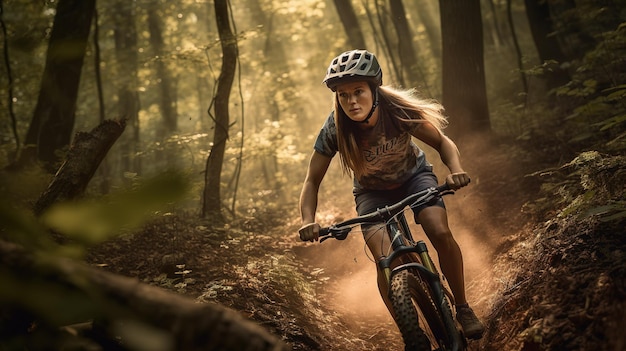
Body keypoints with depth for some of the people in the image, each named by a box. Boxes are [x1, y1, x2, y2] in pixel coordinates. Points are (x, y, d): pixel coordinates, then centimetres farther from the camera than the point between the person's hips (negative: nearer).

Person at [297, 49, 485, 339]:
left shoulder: (398, 110, -29)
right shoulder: (335, 129, -27)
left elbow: (443, 143, -15)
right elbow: (312, 181, -18)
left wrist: (456, 170, -36)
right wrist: (308, 221, -35)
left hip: (414, 176, 0)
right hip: (373, 191, 0)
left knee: (441, 233, -26)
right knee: (385, 260, -22)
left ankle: (463, 308, -2)